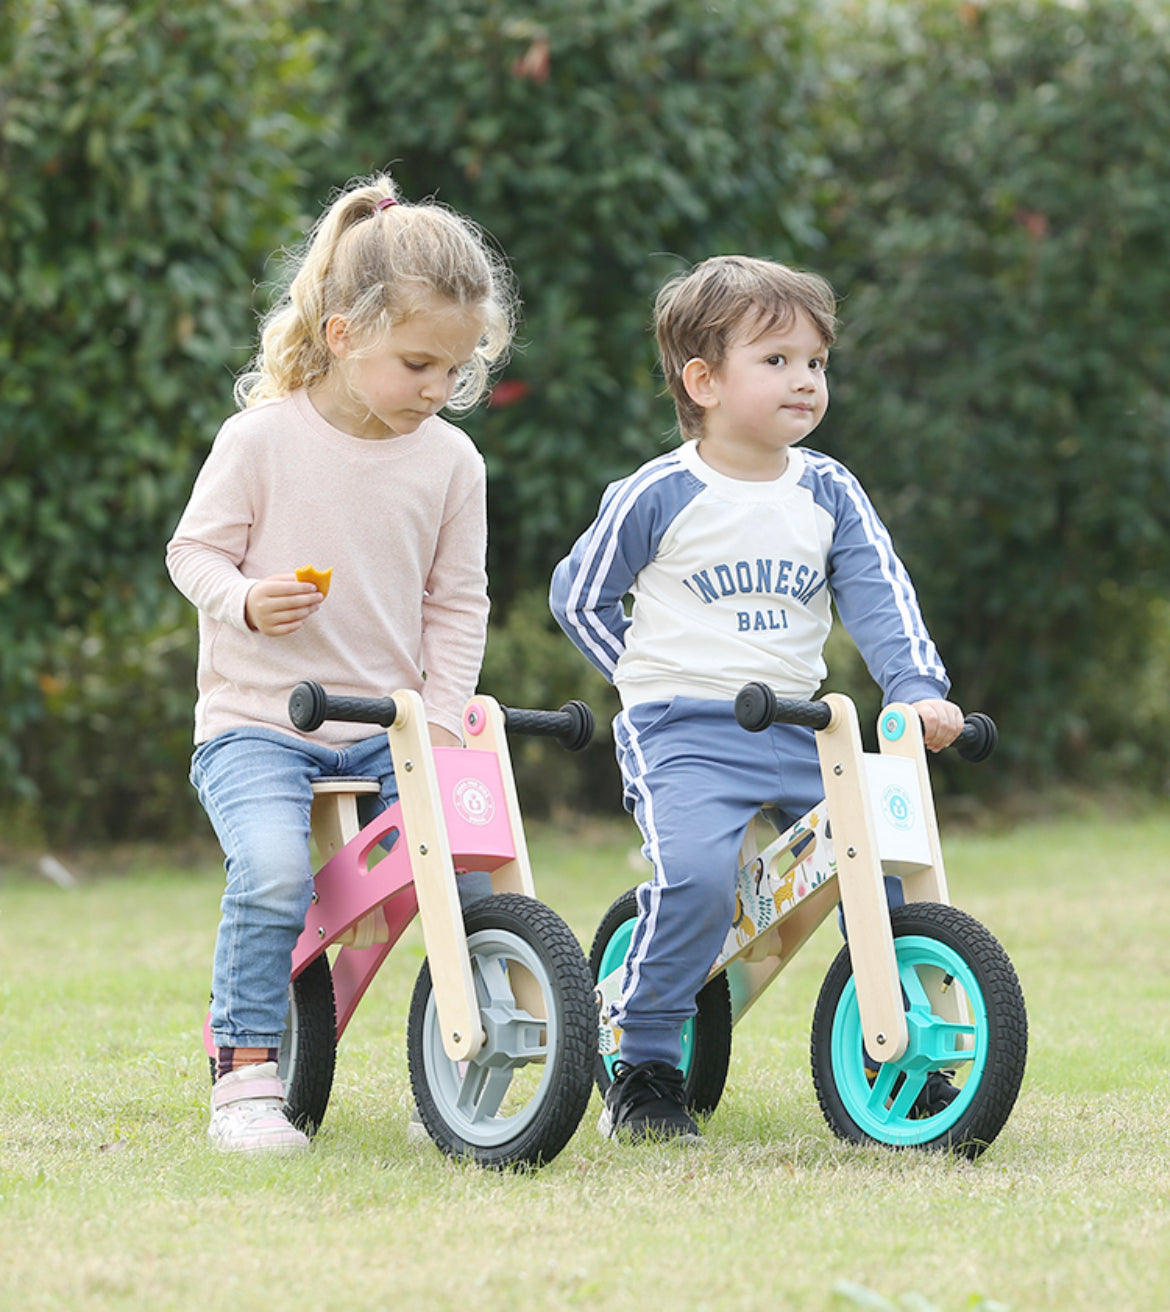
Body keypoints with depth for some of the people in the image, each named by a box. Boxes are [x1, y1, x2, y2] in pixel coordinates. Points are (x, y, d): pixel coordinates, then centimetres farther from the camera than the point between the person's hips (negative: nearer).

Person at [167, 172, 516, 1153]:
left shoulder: (450, 460, 3)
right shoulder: (263, 438, -6)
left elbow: (457, 603, 9)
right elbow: (193, 549, 0)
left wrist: (442, 720, -2)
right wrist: (245, 599, -21)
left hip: (391, 730, 4)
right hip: (256, 721, -3)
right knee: (273, 869, -29)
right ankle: (246, 1074, -14)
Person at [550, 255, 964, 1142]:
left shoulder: (827, 491, 8)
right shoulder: (657, 495, -4)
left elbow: (879, 594, 4)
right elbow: (579, 597, 7)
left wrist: (918, 689, -12)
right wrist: (661, 679, 5)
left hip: (799, 729, 5)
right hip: (683, 735, -5)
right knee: (695, 873, -28)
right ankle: (644, 1066, -11)